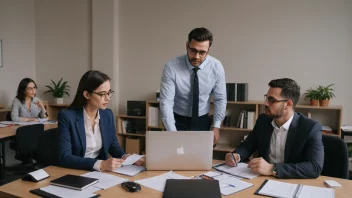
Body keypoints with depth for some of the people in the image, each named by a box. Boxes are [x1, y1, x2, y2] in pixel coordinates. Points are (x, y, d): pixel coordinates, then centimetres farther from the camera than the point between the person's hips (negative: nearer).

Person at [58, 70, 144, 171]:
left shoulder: (108, 114, 2)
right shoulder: (67, 116, -13)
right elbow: (64, 157, -19)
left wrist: (125, 156, -8)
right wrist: (100, 164, -29)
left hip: (101, 173, 4)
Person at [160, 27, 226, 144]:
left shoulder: (216, 67, -13)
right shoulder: (171, 67, -21)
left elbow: (220, 99, -4)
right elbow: (166, 102, -23)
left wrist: (216, 126, -9)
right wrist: (172, 133, -30)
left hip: (202, 122, 2)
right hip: (178, 122, -2)